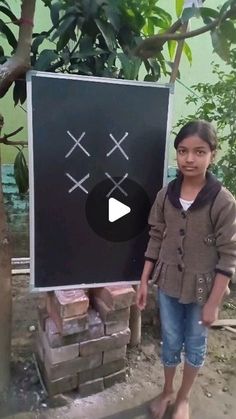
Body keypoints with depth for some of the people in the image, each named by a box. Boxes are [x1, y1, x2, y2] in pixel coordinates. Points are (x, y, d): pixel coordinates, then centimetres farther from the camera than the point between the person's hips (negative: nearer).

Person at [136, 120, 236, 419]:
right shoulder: (165, 195, -7)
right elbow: (155, 240, 1)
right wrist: (143, 282, 3)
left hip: (202, 289, -2)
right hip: (168, 284, 3)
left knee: (195, 346, 19)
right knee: (170, 342, 21)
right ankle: (167, 391, 47)